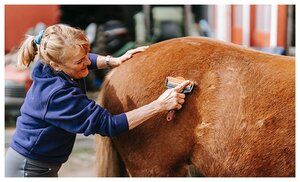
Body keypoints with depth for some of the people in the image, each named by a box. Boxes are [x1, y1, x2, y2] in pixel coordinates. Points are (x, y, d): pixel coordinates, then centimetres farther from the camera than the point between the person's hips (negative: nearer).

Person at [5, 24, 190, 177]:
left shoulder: (51, 67, -7)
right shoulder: (58, 94, -33)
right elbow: (108, 125, -31)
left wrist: (116, 61, 5)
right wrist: (159, 105, -32)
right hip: (30, 169, -9)